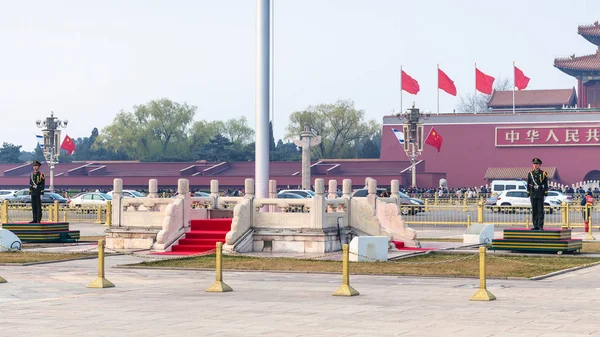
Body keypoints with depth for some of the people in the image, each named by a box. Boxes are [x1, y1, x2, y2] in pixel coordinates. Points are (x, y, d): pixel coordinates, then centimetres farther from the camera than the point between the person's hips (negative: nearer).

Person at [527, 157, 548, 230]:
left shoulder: (543, 173, 1)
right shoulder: (530, 173, 8)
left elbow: (546, 185, 1)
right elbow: (528, 184, 10)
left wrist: (545, 194, -4)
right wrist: (528, 194, 6)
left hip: (540, 195, -3)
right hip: (533, 195, 3)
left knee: (540, 210, -5)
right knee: (534, 211, 4)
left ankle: (541, 226, -4)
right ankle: (536, 226, 8)